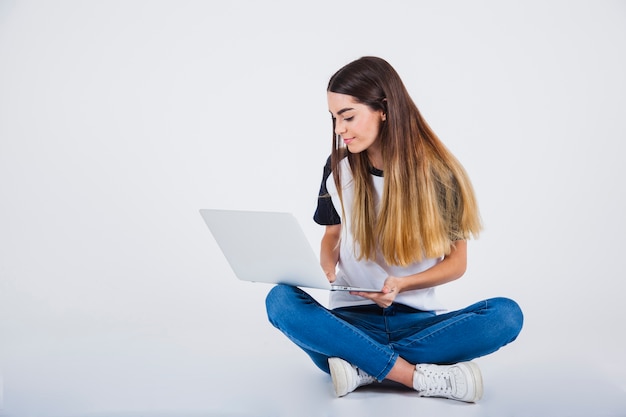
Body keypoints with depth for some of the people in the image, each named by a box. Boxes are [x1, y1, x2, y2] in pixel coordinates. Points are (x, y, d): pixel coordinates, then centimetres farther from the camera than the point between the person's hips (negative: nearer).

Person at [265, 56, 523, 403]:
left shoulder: (437, 173, -5)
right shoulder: (339, 168, 2)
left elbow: (457, 262, 0)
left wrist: (401, 284, -18)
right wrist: (327, 270, -9)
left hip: (417, 319, -1)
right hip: (352, 318, 1)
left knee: (507, 314, -27)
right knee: (280, 300, -28)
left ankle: (364, 367, -26)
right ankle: (421, 377, -30)